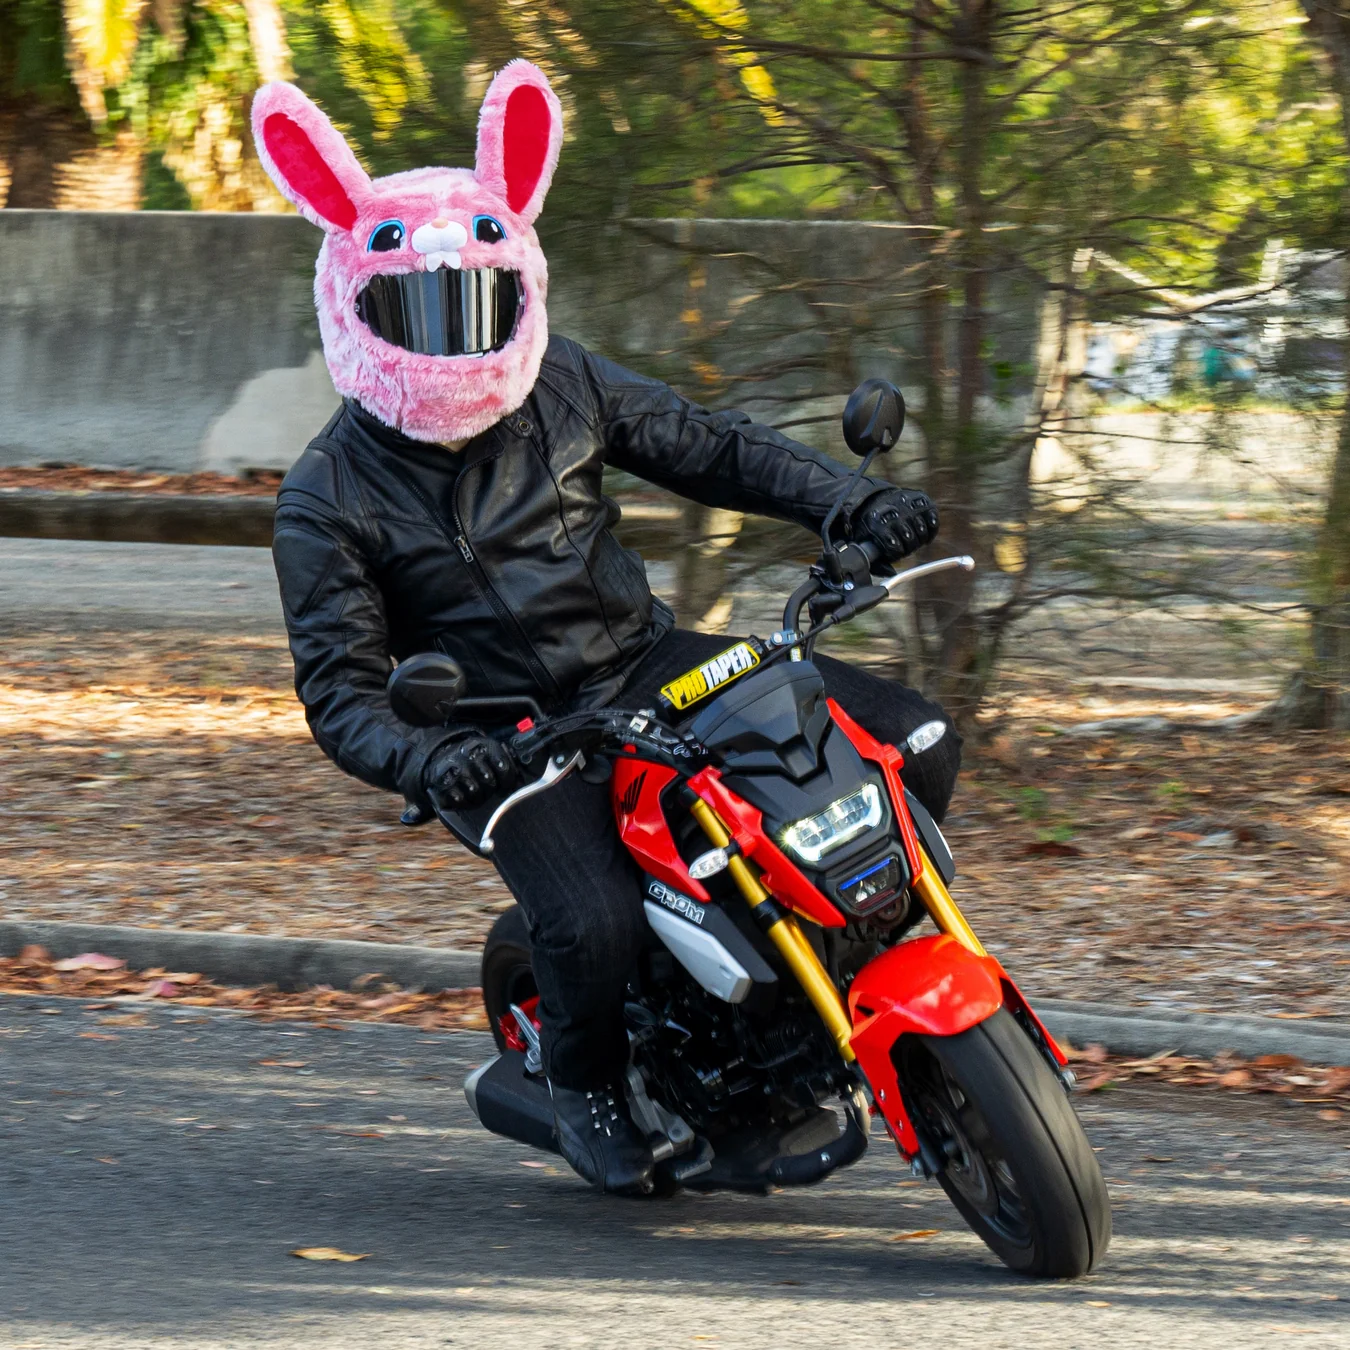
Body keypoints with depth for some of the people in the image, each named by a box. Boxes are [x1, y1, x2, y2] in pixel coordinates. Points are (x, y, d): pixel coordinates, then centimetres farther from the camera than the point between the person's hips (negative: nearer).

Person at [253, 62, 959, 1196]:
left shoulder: (565, 389, 2)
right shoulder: (329, 497, -8)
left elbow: (708, 448, 11)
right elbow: (341, 686, -11)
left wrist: (854, 502, -4)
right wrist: (419, 759, -32)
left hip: (656, 667, 4)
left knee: (918, 743, -9)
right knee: (594, 929, -31)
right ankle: (584, 1080, 3)